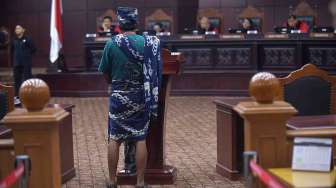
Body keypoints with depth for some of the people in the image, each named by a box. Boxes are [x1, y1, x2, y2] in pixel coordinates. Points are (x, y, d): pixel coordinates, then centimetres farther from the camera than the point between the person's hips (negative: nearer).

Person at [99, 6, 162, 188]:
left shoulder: (112, 44, -8)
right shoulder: (148, 43, -5)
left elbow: (105, 74, 0)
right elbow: (154, 72, -1)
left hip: (119, 97, -1)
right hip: (141, 97, 1)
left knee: (114, 139, 8)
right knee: (140, 139, 6)